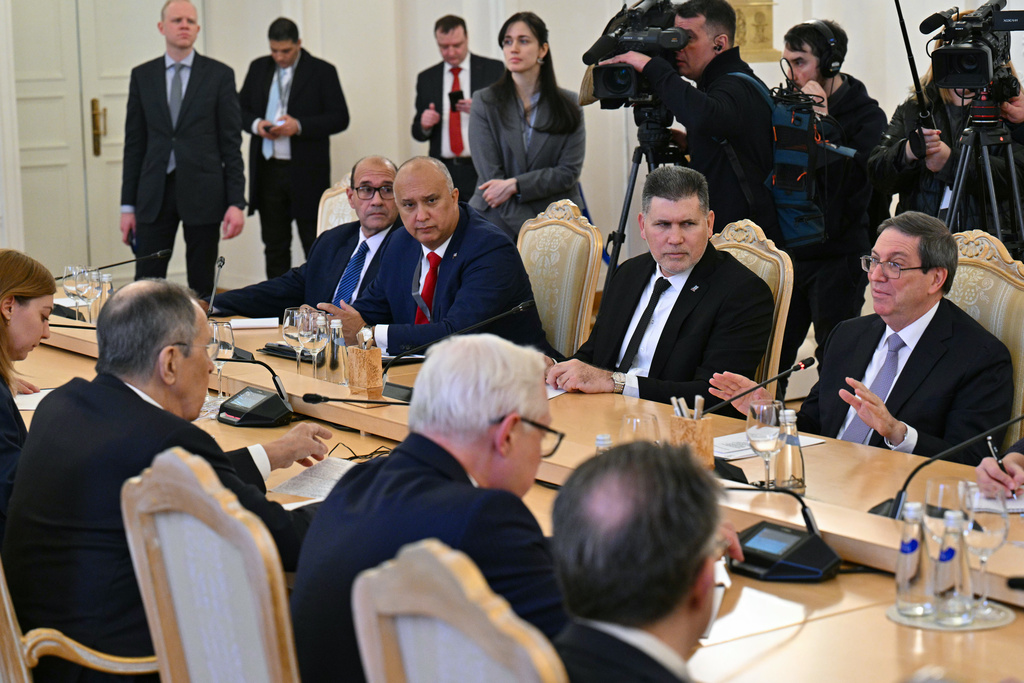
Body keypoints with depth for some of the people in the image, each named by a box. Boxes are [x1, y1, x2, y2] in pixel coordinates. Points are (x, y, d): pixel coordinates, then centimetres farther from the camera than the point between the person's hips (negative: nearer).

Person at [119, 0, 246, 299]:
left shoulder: (220, 75, 2)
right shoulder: (142, 75, 9)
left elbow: (231, 143, 0)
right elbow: (134, 143, 9)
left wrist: (236, 202, -7)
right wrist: (128, 204, 5)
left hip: (203, 192, -1)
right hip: (155, 192, 2)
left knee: (202, 285, 5)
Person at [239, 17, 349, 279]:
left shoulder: (322, 71, -3)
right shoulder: (258, 68, 11)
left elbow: (340, 118, -7)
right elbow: (241, 108, 15)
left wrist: (299, 126, -19)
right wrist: (256, 124, -8)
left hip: (307, 172, -4)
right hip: (268, 169, 4)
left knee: (314, 244, 0)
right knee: (274, 245, 10)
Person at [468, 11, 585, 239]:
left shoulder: (569, 104, 6)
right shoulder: (485, 102, 2)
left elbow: (570, 171, 0)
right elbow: (491, 175, -5)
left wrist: (514, 185, -13)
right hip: (498, 224, -1)